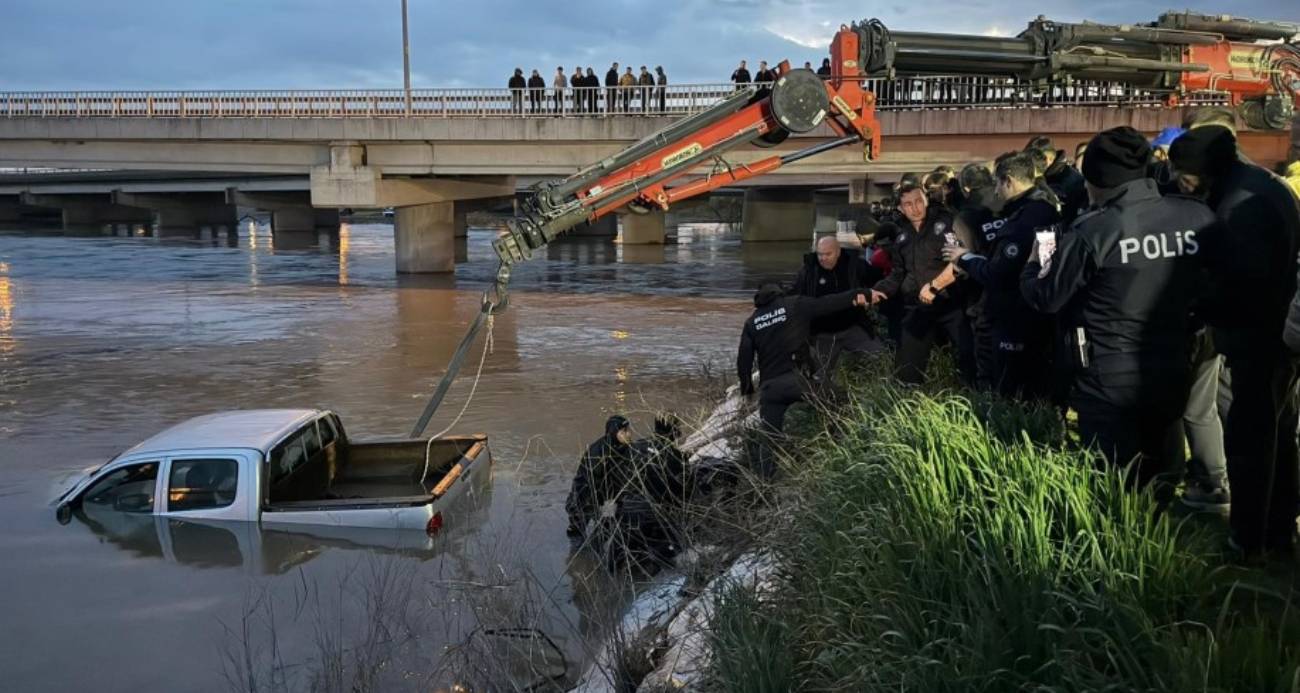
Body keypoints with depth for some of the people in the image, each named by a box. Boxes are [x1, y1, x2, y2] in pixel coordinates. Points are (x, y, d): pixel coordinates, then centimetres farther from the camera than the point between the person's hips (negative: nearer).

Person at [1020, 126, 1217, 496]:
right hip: (1173, 375, 5)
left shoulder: (1091, 233, -19)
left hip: (1109, 382, -5)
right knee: (1159, 483, 22)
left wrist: (1035, 263, 13)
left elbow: (1044, 299, -7)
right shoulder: (1199, 217, -6)